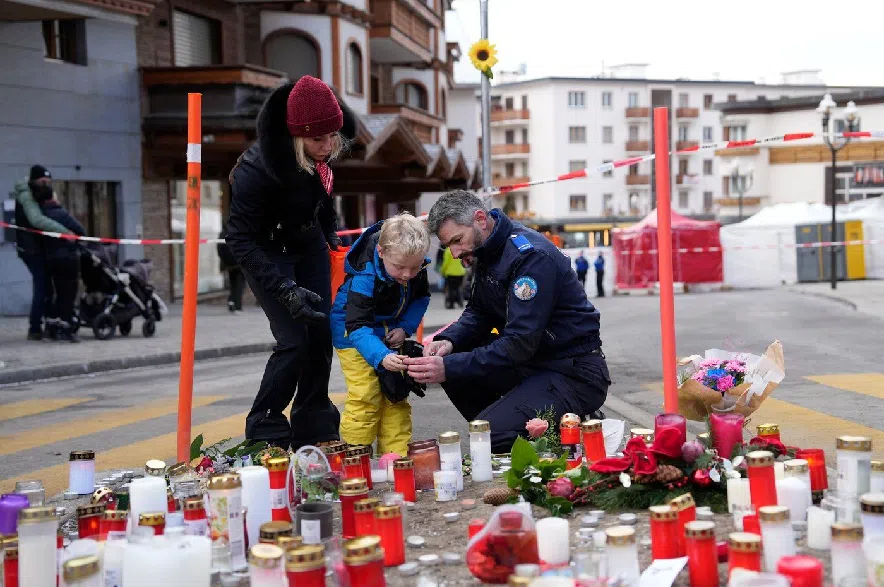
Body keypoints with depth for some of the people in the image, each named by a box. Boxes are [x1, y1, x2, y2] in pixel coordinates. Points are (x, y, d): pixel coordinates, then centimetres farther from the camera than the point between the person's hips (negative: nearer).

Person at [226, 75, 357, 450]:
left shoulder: (325, 149, -16)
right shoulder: (257, 167, -35)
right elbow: (241, 240, -29)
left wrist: (331, 231, 10)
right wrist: (285, 290, -34)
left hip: (308, 242, 6)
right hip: (267, 250, -6)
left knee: (321, 334, 2)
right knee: (294, 341, -15)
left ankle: (313, 428, 15)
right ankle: (264, 433, 1)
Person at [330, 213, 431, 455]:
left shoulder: (416, 267, -18)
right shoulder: (364, 277, -37)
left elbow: (421, 297, 2)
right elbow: (358, 327, -40)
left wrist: (405, 327, -14)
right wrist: (381, 357, -55)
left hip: (390, 331, 6)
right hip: (353, 332, -6)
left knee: (396, 393, 5)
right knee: (365, 395, -14)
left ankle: (396, 455, 12)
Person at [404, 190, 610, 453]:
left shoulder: (531, 256, -22)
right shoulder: (487, 251, 7)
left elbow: (520, 343, -27)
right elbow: (478, 313, 14)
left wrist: (449, 368, -31)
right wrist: (448, 341, -8)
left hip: (574, 374, -10)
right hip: (533, 360, 10)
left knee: (487, 434, -23)